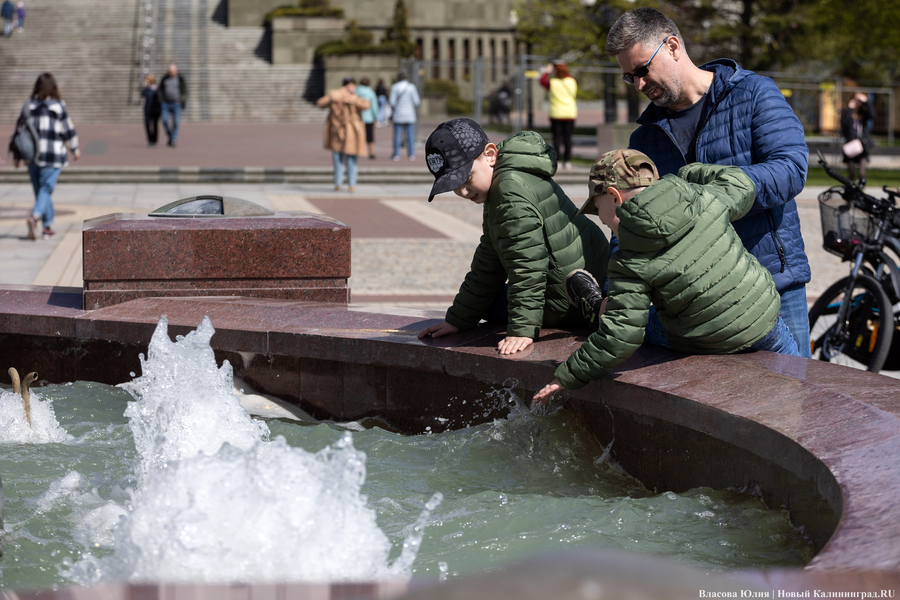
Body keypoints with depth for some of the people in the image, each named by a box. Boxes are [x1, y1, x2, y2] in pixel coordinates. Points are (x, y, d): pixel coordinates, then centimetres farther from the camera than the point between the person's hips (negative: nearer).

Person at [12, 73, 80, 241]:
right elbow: (68, 130, -1)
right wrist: (75, 149, 14)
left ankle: (48, 226, 14)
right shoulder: (58, 106, -6)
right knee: (46, 188, -4)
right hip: (53, 154, -4)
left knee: (40, 190, 11)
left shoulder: (29, 106, 4)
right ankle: (35, 216, -28)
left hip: (33, 155, 4)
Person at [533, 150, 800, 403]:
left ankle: (598, 306, 51)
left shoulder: (632, 264, -24)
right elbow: (741, 185, 8)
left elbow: (621, 336, -23)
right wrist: (688, 173, 20)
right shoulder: (705, 200, -16)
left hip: (705, 344, -1)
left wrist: (568, 377, -13)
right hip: (765, 319, 1)